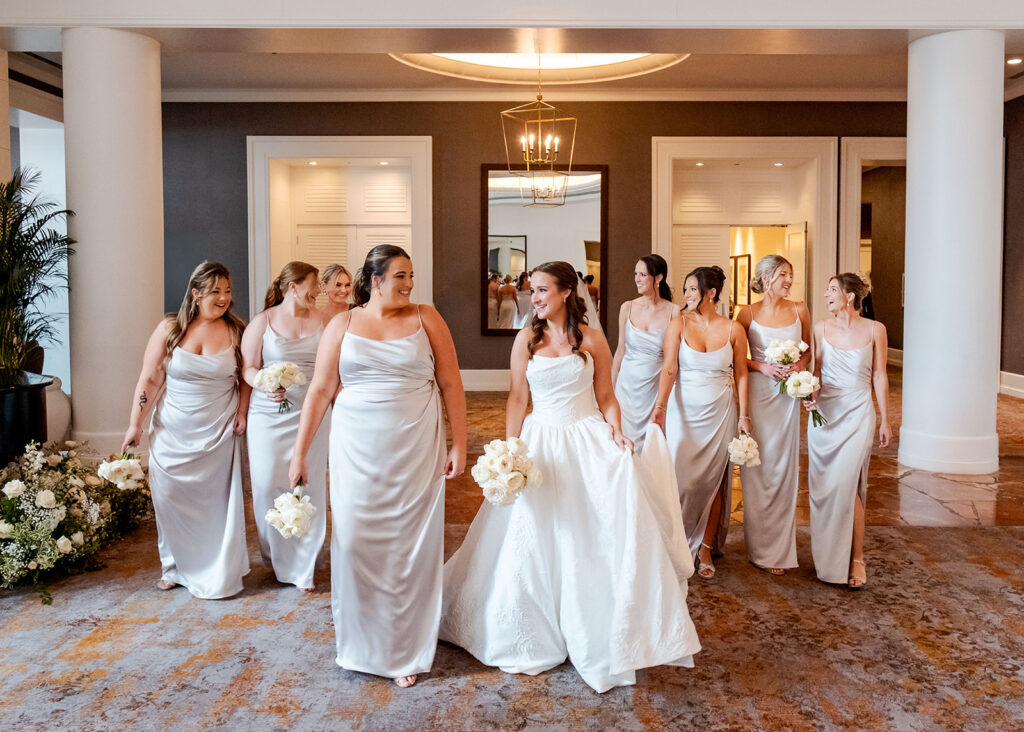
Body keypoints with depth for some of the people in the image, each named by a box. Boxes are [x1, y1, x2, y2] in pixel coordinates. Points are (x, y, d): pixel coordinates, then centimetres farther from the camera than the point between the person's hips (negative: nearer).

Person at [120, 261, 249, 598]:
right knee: (170, 497, 6)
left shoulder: (236, 331, -2)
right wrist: (135, 425, -1)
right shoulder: (170, 329, -3)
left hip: (218, 432, -1)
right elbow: (149, 379, -1)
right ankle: (176, 565, 27)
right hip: (173, 431, 1)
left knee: (215, 500, 4)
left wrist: (242, 412, -6)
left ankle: (217, 574, 19)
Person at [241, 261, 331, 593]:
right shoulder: (262, 322, 1)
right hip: (269, 414, -1)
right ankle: (276, 554, 23)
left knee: (308, 484, -1)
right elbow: (248, 367, 1)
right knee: (269, 485, 1)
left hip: (311, 414, 1)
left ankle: (303, 565, 11)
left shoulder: (323, 320, 7)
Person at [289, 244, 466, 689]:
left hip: (415, 452, -1)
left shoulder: (426, 319, 4)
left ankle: (407, 651, 19)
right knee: (354, 542, 2)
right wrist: (299, 453, 2)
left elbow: (451, 385, 3)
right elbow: (320, 390, 4)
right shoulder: (343, 325, 6)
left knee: (411, 546, 3)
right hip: (357, 452, 1)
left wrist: (459, 445, -2)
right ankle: (362, 644, 24)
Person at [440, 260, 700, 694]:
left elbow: (606, 397, 6)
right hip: (541, 442, 1)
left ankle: (603, 638, 10)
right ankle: (538, 636, 24)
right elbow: (517, 398, 4)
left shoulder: (592, 340, 3)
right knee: (537, 540, 5)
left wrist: (615, 430, -12)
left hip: (589, 440, -1)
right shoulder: (526, 339, 4)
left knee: (606, 537, -7)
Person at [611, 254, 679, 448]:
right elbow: (621, 349, 8)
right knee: (625, 439, 4)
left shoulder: (673, 311, -5)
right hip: (628, 384, 2)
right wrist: (611, 386, 9)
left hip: (656, 386, -2)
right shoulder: (627, 308, 1)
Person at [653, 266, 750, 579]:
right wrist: (660, 407, -20)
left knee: (713, 481, 5)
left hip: (719, 414, 1)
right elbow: (669, 369, -9)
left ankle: (706, 548, 17)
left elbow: (741, 374, 4)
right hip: (684, 411, 0)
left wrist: (744, 415, 0)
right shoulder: (679, 324, -2)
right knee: (682, 480, -1)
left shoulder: (733, 329, 0)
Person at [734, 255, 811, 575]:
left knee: (783, 469, 5)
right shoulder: (748, 313, -1)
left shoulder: (799, 311, 5)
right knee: (756, 469, 2)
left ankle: (779, 549, 16)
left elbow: (808, 350, 15)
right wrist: (763, 367, -12)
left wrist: (799, 365, -6)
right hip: (757, 393, -2)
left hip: (787, 396, 2)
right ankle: (760, 546, 14)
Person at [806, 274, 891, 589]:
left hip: (857, 414, -3)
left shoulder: (874, 329, -1)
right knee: (823, 485, 5)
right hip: (824, 412, 3)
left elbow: (879, 376, 3)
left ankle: (856, 559, 5)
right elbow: (818, 369, 10)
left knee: (845, 485, -10)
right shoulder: (821, 328, 3)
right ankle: (827, 554, 21)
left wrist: (885, 421, 4)